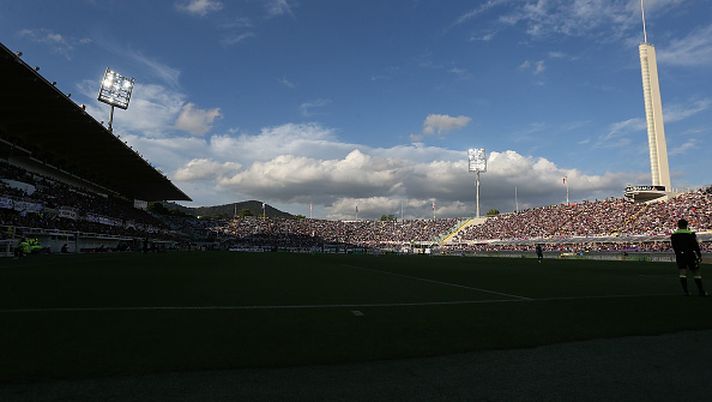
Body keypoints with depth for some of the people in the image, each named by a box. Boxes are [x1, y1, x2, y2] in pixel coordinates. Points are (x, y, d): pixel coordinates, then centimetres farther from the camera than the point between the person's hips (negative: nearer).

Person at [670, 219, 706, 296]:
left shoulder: (673, 235, 2)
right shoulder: (690, 234, -7)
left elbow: (674, 248, 7)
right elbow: (696, 246, -6)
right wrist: (699, 255, 2)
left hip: (680, 256, 2)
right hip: (691, 255, -2)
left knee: (682, 273, 2)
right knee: (696, 273, 9)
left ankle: (685, 291, -5)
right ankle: (701, 292, 15)